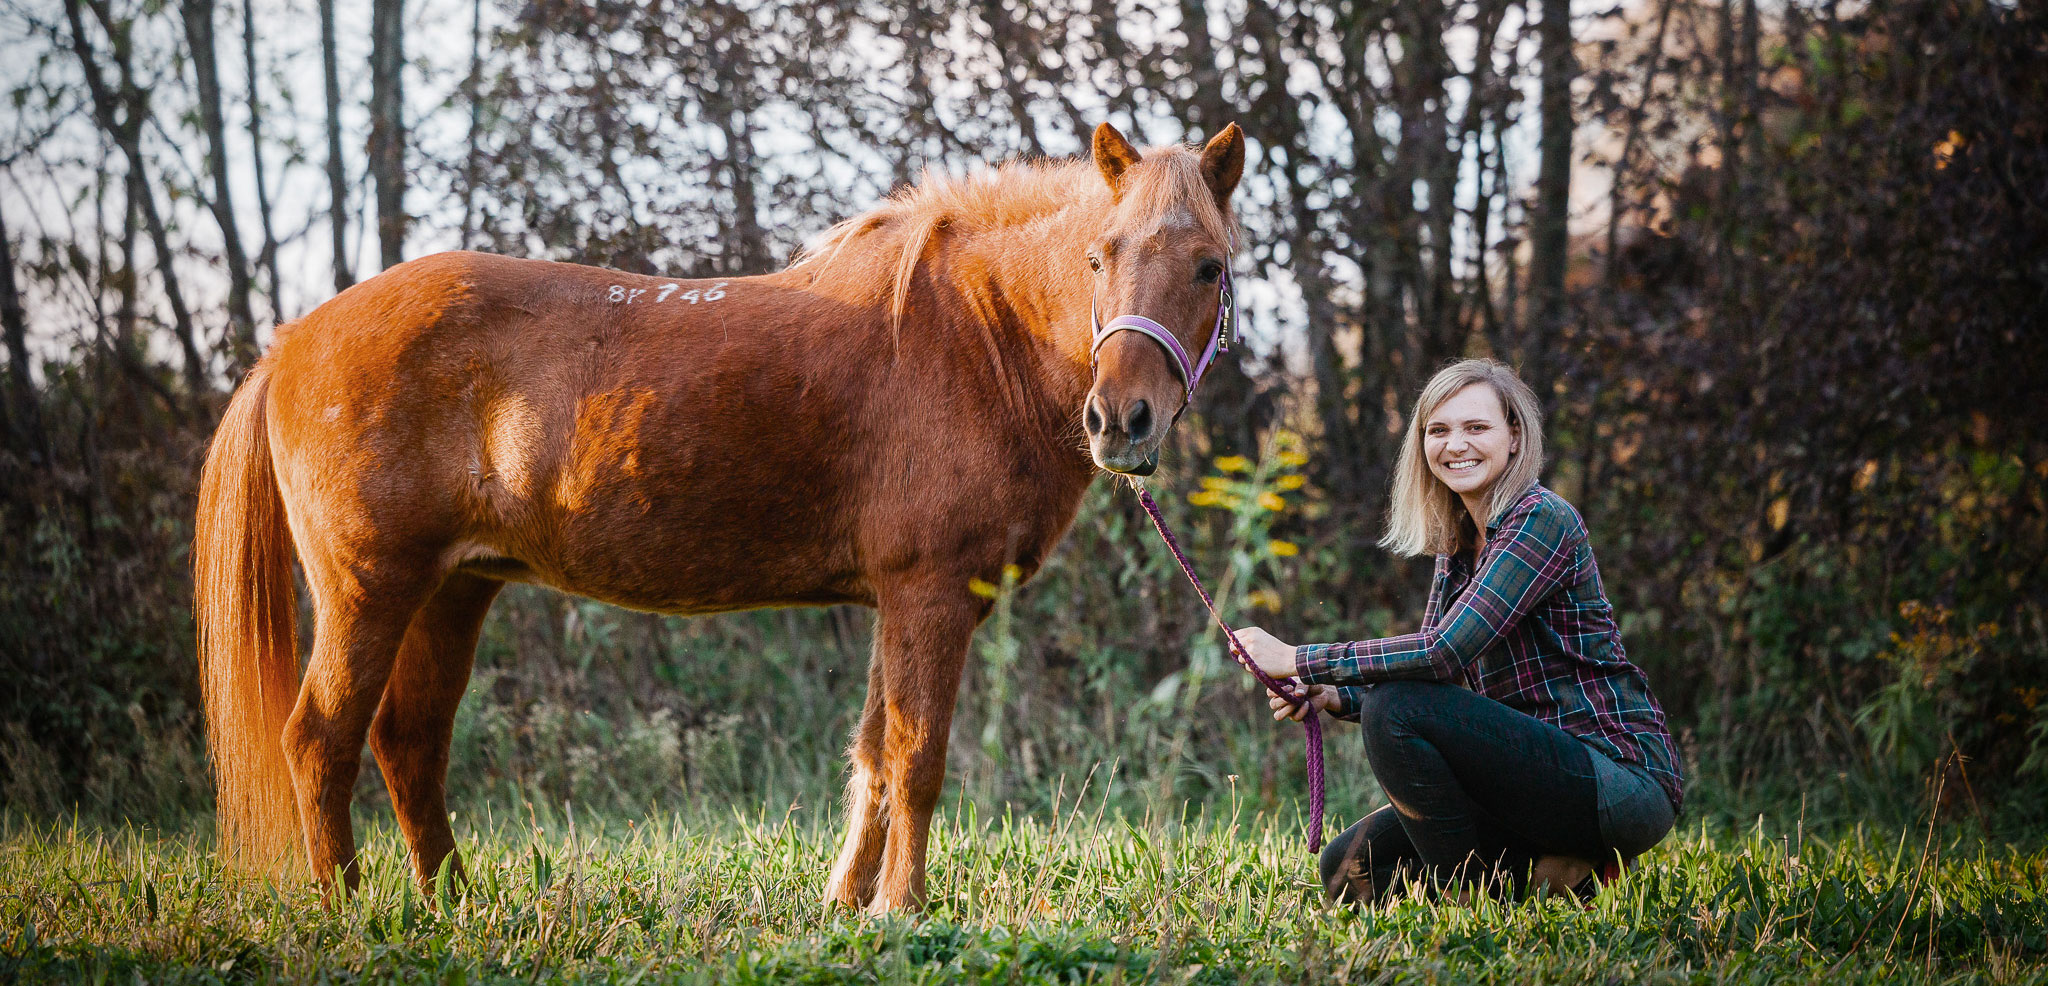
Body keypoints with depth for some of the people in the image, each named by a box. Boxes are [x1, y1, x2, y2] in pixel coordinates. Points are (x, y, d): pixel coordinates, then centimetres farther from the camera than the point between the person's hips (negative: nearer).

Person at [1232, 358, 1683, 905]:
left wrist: (1299, 659, -17)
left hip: (1622, 785, -9)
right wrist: (1332, 697, -7)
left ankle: (1473, 899, -10)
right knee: (1349, 871, 1)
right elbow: (1435, 672, 12)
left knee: (1395, 709, -23)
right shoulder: (1458, 546, 14)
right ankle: (1548, 870, 5)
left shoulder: (1542, 518, -14)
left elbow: (1446, 652, -23)